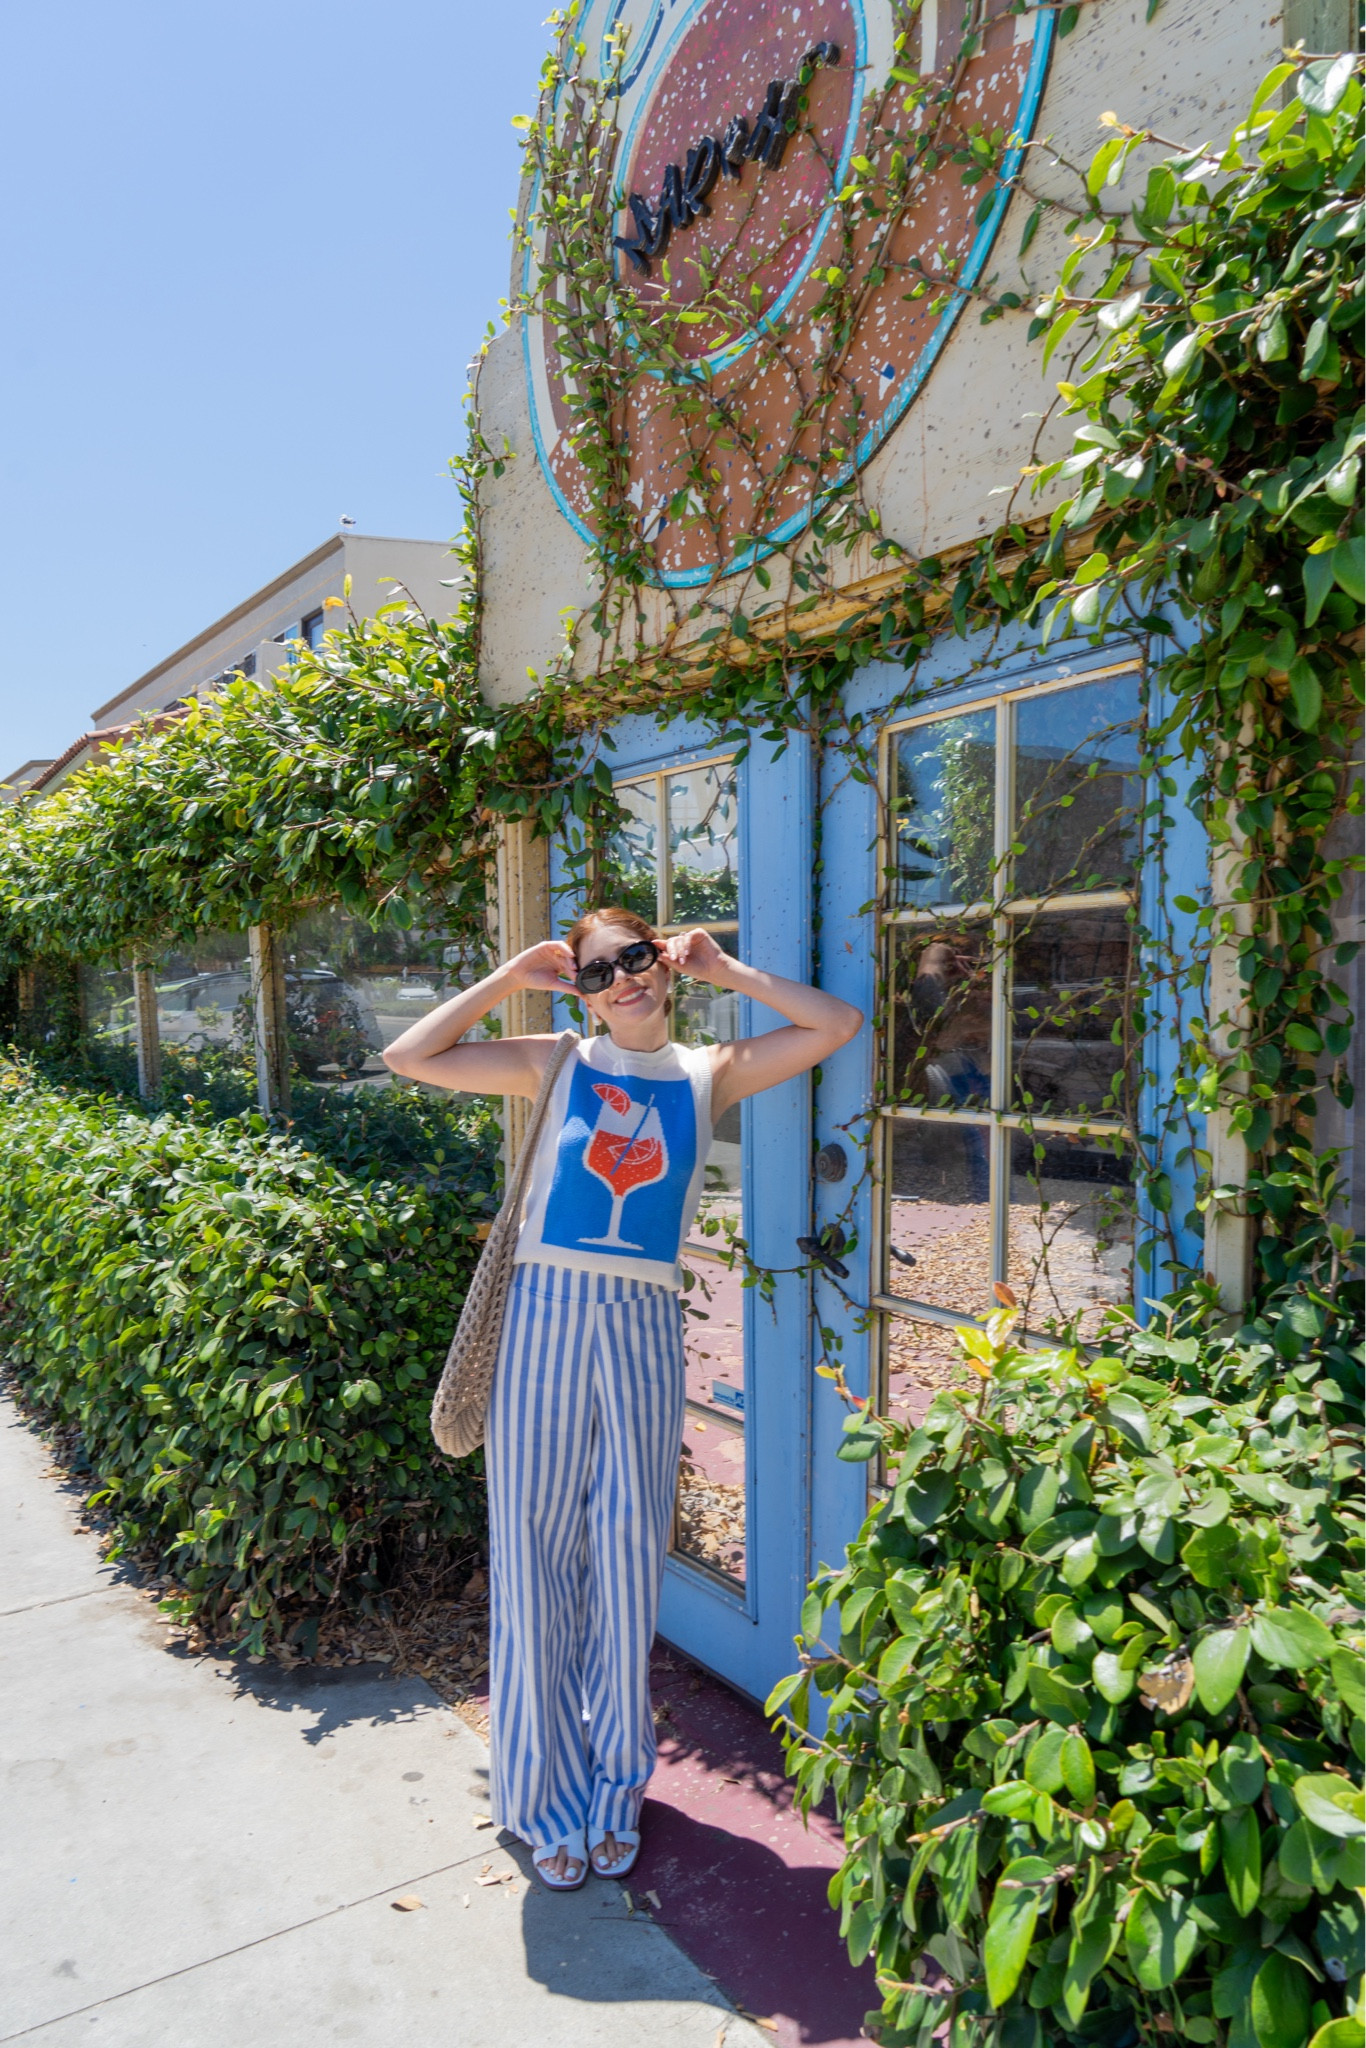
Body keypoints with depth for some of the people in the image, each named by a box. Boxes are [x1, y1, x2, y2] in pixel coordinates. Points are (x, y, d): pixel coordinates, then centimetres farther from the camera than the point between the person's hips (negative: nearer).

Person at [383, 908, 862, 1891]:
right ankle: (547, 1797, 27)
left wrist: (725, 969, 4)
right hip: (549, 1318, 0)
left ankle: (615, 1783, 32)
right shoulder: (556, 1063, 4)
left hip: (644, 1328, 1)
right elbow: (409, 1056, -2)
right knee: (538, 1548, 8)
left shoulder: (709, 1075, 6)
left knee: (628, 1555, 11)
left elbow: (838, 1024, 1)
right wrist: (512, 975, 0)